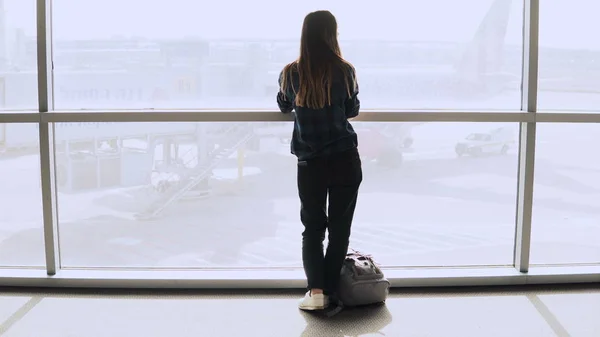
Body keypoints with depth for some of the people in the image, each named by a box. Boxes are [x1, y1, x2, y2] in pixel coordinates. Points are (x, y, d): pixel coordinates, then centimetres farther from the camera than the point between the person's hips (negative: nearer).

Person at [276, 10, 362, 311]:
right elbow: (353, 111, 8)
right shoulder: (344, 71, -7)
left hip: (309, 162, 1)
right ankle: (329, 292, 14)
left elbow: (284, 107, 16)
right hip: (345, 159, -1)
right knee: (339, 226, 9)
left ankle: (315, 290, -2)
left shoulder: (291, 73, -3)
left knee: (312, 226, 11)